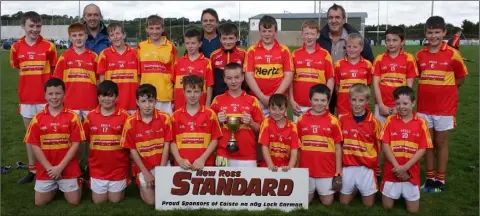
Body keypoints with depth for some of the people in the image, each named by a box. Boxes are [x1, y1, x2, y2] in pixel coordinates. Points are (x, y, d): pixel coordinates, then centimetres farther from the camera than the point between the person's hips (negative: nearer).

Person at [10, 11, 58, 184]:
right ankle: (32, 170, 24)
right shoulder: (16, 47, 2)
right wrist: (27, 87, 5)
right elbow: (19, 71, 13)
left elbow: (54, 72, 2)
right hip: (26, 98, 3)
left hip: (46, 98, -3)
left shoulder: (48, 46, -4)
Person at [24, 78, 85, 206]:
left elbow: (75, 144, -9)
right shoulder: (38, 118, -2)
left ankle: (77, 183, 31)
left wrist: (60, 167, -14)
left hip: (68, 168, -2)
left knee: (74, 201, 1)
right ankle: (55, 187, 34)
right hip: (45, 169, 2)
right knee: (39, 202, 6)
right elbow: (34, 145, -3)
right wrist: (49, 167, -11)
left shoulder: (72, 117, -7)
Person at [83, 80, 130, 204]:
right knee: (98, 201, 12)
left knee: (115, 200, 10)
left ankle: (122, 187, 39)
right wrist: (87, 161, 7)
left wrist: (130, 169, -2)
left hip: (118, 167, -2)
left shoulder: (124, 116, -9)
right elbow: (85, 140, 8)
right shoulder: (90, 116, -1)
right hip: (97, 168, 2)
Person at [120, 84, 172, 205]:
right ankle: (141, 184, 27)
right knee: (150, 201, -2)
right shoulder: (130, 122, -13)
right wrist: (146, 172, -9)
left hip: (162, 164, 1)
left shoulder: (164, 118, -10)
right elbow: (132, 150, -7)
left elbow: (166, 145, -6)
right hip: (143, 167, -1)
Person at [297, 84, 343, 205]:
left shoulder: (333, 121, -5)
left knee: (327, 202, 8)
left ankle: (322, 192, 38)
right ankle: (313, 191, 42)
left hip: (327, 170, -1)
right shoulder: (302, 119, -1)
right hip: (305, 169, 1)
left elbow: (338, 148, -1)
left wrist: (338, 173, -3)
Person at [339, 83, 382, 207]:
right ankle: (355, 189, 39)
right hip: (347, 167, 2)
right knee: (344, 202, 12)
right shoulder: (343, 120, -3)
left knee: (369, 204, 8)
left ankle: (361, 189, 37)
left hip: (366, 168, -2)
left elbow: (379, 146, 0)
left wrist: (378, 166, 2)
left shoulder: (374, 122, -9)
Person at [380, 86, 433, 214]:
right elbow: (385, 145, -8)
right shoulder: (390, 120, -4)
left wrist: (405, 167, -16)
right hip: (392, 171, 0)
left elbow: (422, 149, -7)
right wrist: (397, 167, -17)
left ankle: (405, 194, 36)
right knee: (387, 206, 7)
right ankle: (398, 193, 37)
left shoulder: (420, 123, -4)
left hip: (411, 172, 0)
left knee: (413, 210, 6)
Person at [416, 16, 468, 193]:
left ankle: (440, 180, 18)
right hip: (424, 107, 3)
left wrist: (444, 91, 3)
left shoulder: (452, 54, -7)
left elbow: (460, 78, 3)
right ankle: (429, 178, 21)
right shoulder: (420, 55, 1)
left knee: (441, 143, 7)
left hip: (445, 107, -3)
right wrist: (430, 90, 1)